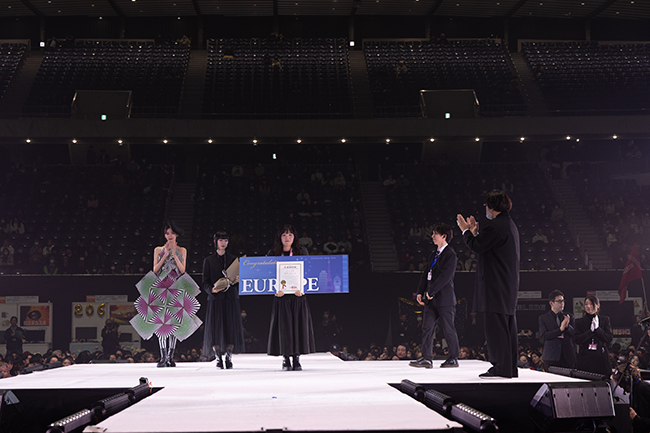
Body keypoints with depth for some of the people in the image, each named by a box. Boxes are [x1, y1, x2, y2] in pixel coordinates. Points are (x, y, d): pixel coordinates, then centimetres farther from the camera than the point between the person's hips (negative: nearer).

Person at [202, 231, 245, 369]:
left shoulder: (233, 259, 13)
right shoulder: (208, 260, 9)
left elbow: (238, 277, 12)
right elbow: (205, 282, 4)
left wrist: (237, 280, -11)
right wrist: (212, 289, -16)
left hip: (231, 297, 1)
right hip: (215, 298, -1)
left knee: (231, 327, -2)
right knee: (215, 328, -4)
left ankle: (229, 357, 7)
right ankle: (218, 358, 7)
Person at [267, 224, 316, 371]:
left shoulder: (302, 252, 6)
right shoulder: (273, 254, 6)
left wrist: (302, 288, -13)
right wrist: (275, 289, -13)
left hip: (298, 295, 0)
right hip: (281, 295, 0)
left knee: (299, 325, 0)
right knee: (284, 326, -1)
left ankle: (296, 358, 8)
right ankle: (286, 359, 8)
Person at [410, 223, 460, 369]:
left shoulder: (451, 254, -9)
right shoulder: (433, 255, 17)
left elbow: (446, 276, -17)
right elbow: (426, 274, 18)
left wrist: (431, 292, -16)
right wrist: (420, 292, 7)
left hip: (445, 298, -8)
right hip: (431, 299, 8)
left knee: (448, 329, 2)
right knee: (427, 328, 3)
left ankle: (453, 358, 14)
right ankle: (427, 358, 4)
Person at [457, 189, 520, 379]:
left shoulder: (495, 225, -15)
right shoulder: (509, 224, 18)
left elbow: (477, 247, -15)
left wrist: (466, 230, -1)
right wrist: (475, 232, 21)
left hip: (495, 285, -10)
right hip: (508, 285, 10)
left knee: (496, 326, -6)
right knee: (507, 326, 12)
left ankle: (501, 367, -3)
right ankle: (510, 367, 18)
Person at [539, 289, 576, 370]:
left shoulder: (568, 317, 13)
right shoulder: (543, 318, 5)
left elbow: (575, 334, 3)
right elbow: (543, 336, -8)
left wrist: (567, 326, -17)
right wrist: (560, 329, -18)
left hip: (568, 357, 2)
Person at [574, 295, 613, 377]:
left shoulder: (605, 320, 9)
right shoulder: (579, 322, 8)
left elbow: (609, 339, 1)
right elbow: (577, 340, -3)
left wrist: (597, 328, -12)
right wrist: (590, 330, -13)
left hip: (601, 358, 0)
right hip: (585, 359, 0)